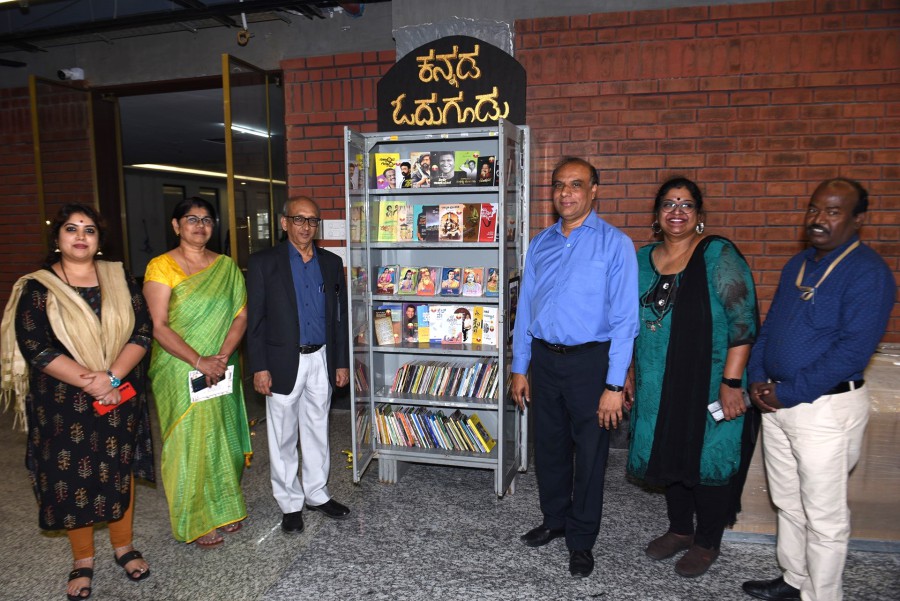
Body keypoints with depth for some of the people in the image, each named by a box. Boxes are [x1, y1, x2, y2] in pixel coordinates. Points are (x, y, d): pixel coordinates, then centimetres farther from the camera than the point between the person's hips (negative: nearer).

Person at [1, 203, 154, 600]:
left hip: (121, 398, 2)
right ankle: (82, 560, 27)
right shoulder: (37, 287, -3)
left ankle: (124, 546, 31)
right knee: (73, 478, 8)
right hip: (63, 403, -1)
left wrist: (111, 377, -17)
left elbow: (142, 331, -3)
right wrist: (90, 382, -19)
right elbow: (34, 347, -11)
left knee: (120, 471, 12)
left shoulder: (119, 279, 2)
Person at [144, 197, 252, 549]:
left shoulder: (226, 267, 6)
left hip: (222, 371, 4)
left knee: (222, 437, 13)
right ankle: (196, 520, 20)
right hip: (180, 372, -4)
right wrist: (199, 361, -20)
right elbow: (159, 327, -12)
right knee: (188, 442, 4)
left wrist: (223, 356, -14)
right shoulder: (160, 267, -6)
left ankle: (223, 507, 32)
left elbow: (241, 315, 0)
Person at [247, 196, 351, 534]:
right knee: (283, 437, 8)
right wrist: (259, 367, -11)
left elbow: (339, 315, 9)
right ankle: (290, 503, 24)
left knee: (317, 432, 15)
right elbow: (255, 320, -6)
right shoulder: (263, 263, -4)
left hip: (321, 361, 3)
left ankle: (316, 494, 31)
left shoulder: (331, 263, 6)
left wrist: (342, 362, 7)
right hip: (283, 363, -3)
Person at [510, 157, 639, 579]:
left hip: (590, 360, -4)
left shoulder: (614, 244, -8)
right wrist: (519, 368, 9)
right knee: (549, 447, 17)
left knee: (589, 453, 9)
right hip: (544, 358, 5)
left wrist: (615, 386, -15)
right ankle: (554, 520, 40)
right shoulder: (540, 244, 7)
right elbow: (525, 309, 10)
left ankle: (581, 540, 29)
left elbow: (624, 318, -12)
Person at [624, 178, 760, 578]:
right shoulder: (643, 259, 6)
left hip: (709, 383, -5)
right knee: (670, 455, 17)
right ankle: (679, 530, 38)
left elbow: (743, 322, -15)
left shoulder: (718, 255, -11)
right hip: (659, 383, 5)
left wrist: (731, 382, -19)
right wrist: (629, 371, 14)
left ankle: (707, 542, 29)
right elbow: (633, 321, 14)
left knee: (709, 458, 8)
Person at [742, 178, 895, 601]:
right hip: (775, 402, 8)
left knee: (823, 516, 6)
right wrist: (758, 379, 1)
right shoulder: (797, 265, 11)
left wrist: (788, 393, -18)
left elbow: (854, 349, -20)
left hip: (826, 407, -7)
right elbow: (769, 325, 15)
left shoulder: (868, 273, -13)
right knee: (787, 503, 20)